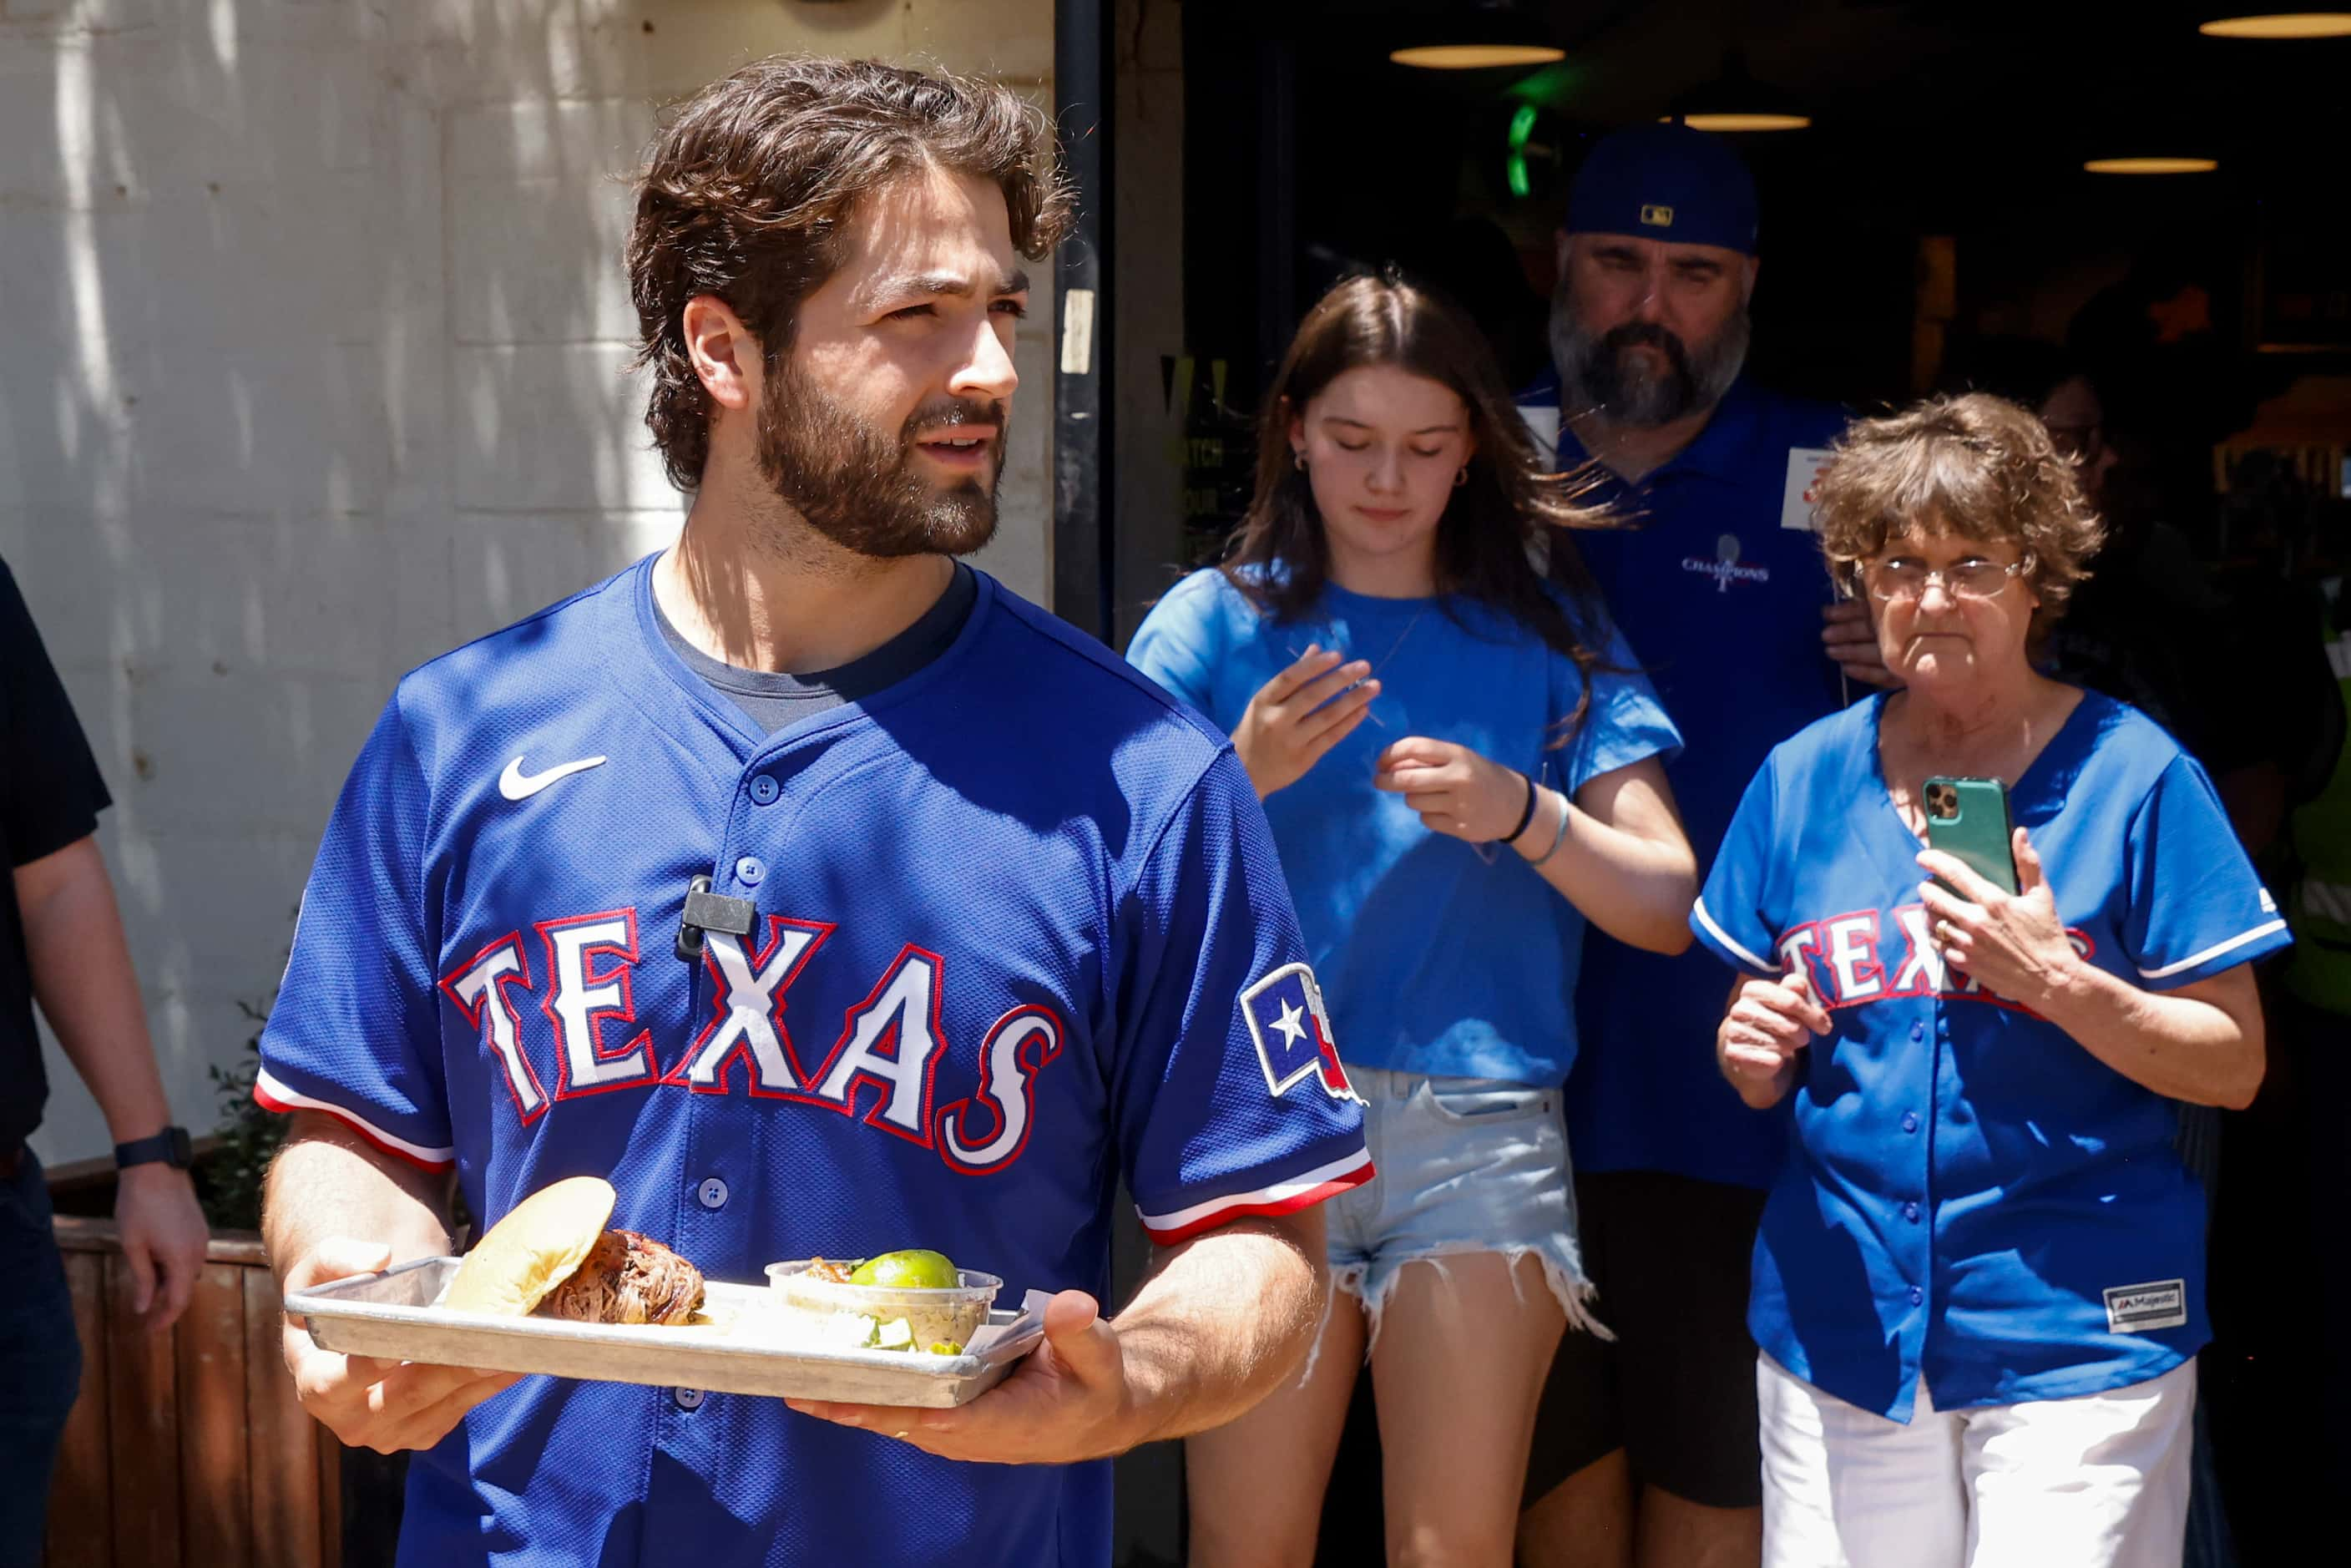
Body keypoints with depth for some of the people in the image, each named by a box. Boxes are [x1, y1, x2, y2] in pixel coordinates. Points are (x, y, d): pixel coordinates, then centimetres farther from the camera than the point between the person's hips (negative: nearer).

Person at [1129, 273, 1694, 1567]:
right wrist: (1240, 780, -17)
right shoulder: (1220, 622, 7)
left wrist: (1523, 816, -13)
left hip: (1480, 1131, 1)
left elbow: (1666, 909, 3)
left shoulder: (1543, 634, 9)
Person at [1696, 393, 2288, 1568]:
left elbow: (2234, 1066, -5)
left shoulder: (2131, 774, -4)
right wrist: (1751, 1051, -9)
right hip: (1840, 1326, 3)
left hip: (2075, 1337, -3)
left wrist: (2057, 981, -20)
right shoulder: (1803, 778, 6)